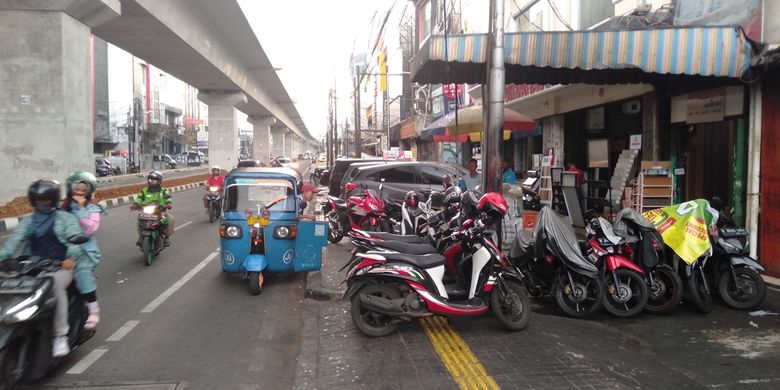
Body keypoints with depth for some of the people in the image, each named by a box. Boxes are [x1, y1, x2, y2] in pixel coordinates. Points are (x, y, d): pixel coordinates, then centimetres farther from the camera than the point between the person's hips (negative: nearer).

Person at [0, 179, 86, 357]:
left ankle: (60, 336, -29)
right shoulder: (27, 222, 19)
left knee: (57, 286, -35)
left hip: (62, 266, -4)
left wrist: (71, 256, -30)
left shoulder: (65, 218, 7)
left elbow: (75, 237, -10)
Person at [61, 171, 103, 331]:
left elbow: (89, 229, -11)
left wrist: (81, 208, -11)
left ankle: (94, 309, -25)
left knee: (82, 269, -30)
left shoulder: (93, 208, 5)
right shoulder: (64, 206, 14)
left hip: (85, 248, -4)